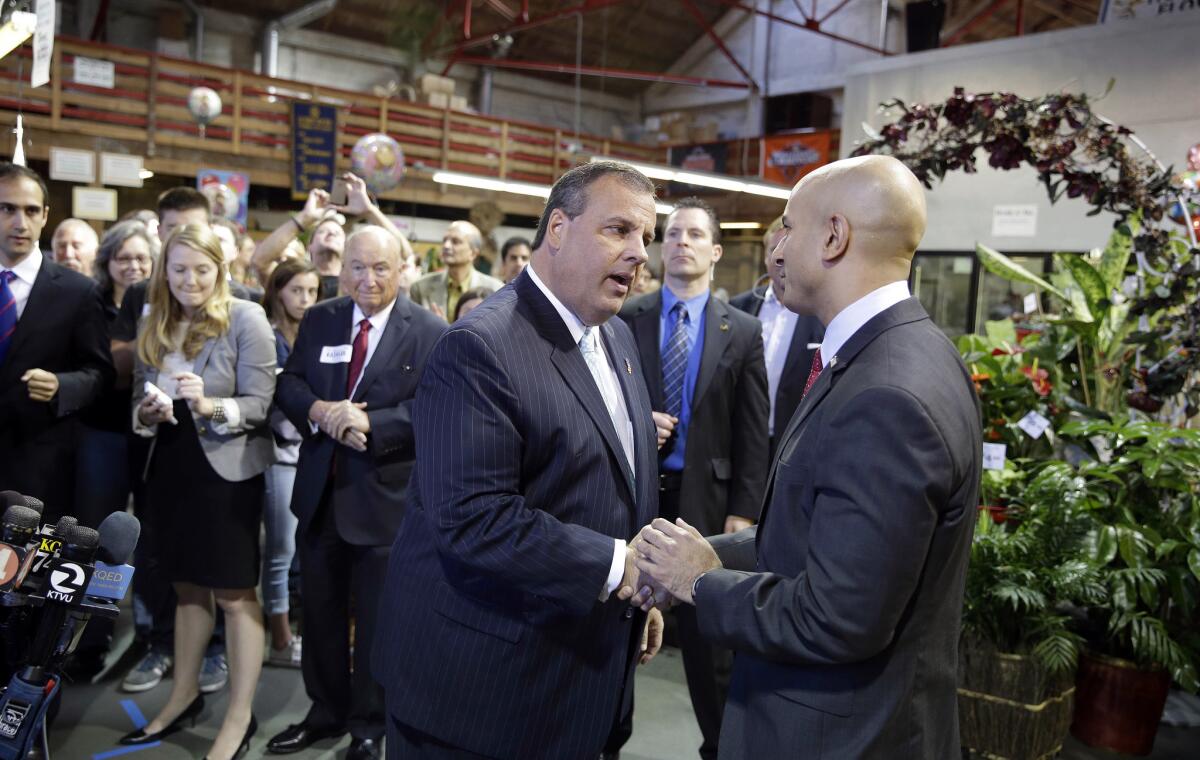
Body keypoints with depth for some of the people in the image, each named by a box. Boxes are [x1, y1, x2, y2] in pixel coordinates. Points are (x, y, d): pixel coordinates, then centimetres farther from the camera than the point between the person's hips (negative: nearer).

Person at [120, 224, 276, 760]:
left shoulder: (246, 318, -9)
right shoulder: (153, 325, 8)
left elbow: (260, 404, -12)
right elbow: (138, 400, 13)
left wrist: (210, 406, -29)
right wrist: (148, 413, -9)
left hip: (226, 470, -6)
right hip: (171, 468, 6)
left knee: (235, 593, 2)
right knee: (187, 585, 19)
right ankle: (184, 695, 34)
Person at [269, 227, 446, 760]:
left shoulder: (431, 333, -10)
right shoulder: (318, 321, 6)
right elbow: (288, 385, 3)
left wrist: (370, 423, -28)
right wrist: (319, 410, -18)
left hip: (386, 496, -4)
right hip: (320, 490, 5)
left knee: (376, 618, 11)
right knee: (320, 611, 19)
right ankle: (325, 711, 39)